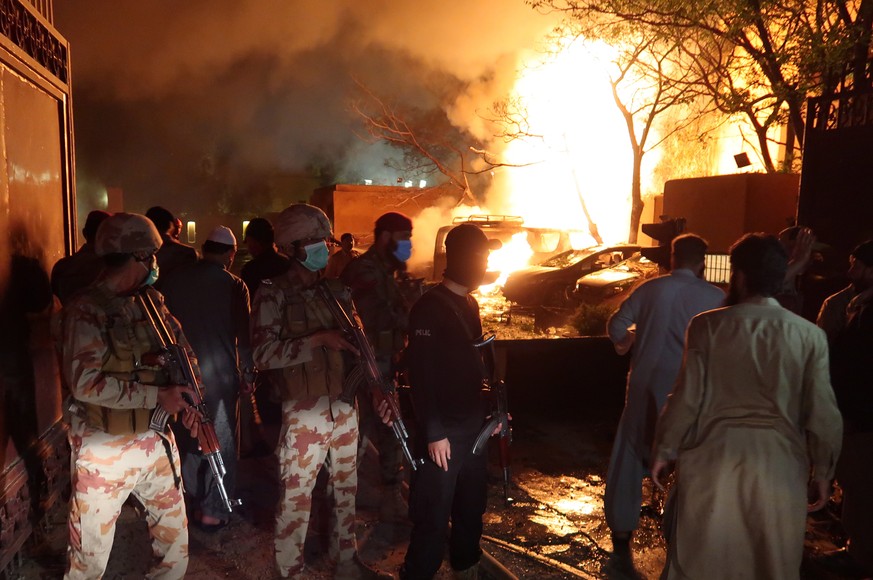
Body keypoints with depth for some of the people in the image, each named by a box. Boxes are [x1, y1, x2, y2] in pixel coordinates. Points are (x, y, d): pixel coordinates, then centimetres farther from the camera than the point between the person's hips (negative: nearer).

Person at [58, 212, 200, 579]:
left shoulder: (152, 301, 6)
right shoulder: (86, 310, -14)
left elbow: (183, 351, 13)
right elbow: (85, 383, -23)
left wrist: (188, 398, -5)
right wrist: (156, 396, -20)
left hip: (157, 441, 6)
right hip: (106, 451, -6)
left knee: (176, 543, 16)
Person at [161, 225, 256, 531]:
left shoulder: (174, 281, 0)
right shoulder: (234, 286, -10)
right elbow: (243, 334, -9)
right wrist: (247, 373, 2)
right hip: (220, 375, -4)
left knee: (190, 438, 18)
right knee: (221, 444, 7)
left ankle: (194, 500, 30)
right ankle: (213, 512, 11)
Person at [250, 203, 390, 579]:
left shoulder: (337, 291, 9)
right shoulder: (273, 293, -9)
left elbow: (356, 345, 15)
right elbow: (262, 354, -19)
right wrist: (318, 338, -23)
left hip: (344, 410, 6)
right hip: (303, 416, -6)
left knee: (347, 491, 19)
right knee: (296, 502, 4)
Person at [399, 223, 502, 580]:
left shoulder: (469, 304, 10)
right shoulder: (429, 308, -15)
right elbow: (421, 377, -19)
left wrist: (490, 410, 14)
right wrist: (434, 433, -19)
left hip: (472, 424, 8)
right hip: (444, 430, -8)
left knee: (472, 504, 20)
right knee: (434, 513, 3)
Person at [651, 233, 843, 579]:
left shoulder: (708, 326, -8)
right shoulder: (810, 336, -3)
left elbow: (688, 398, -7)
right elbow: (822, 413, -1)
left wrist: (665, 451, 4)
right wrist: (822, 472, 12)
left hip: (713, 460, -1)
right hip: (779, 466, 2)